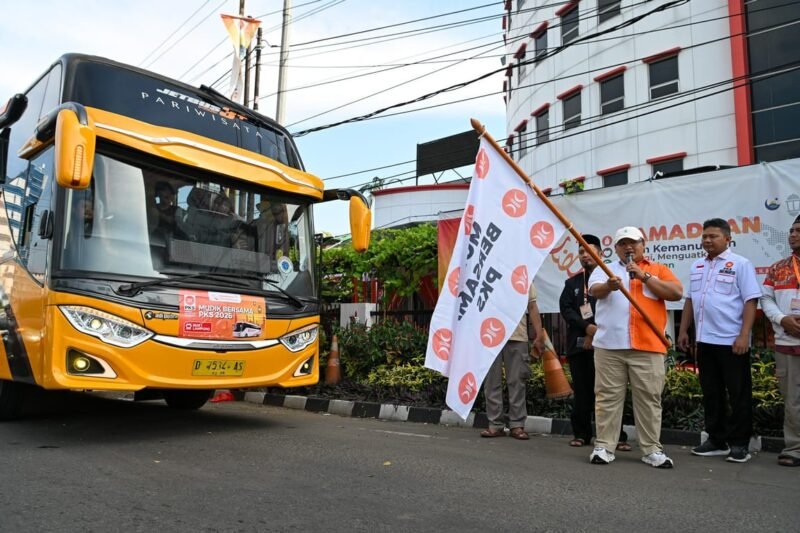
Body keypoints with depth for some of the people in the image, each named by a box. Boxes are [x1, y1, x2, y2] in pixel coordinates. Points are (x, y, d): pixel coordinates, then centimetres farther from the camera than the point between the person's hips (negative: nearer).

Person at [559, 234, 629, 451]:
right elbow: (565, 308, 4)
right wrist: (587, 327, -11)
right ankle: (581, 434, 14)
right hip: (578, 343, 3)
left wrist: (596, 333, -10)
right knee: (581, 392, 6)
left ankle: (617, 436, 2)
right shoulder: (572, 282, 17)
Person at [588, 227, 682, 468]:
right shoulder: (605, 269, 14)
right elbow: (595, 290, -6)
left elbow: (676, 293, -2)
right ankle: (603, 446, 10)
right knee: (608, 397, 3)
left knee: (649, 398, 4)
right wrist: (609, 286, -29)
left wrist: (644, 276, -9)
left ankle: (652, 449, 14)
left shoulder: (658, 270, 13)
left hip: (647, 346, 0)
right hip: (609, 345, 0)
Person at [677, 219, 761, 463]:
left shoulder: (740, 264, -4)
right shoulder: (697, 266, 13)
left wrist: (744, 335, -17)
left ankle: (739, 444, 13)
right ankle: (717, 440, 23)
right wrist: (683, 331, 12)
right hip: (705, 341, 6)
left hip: (732, 342, -6)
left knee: (738, 395, 3)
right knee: (711, 393, 12)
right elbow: (690, 300, 18)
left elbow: (750, 302, -10)